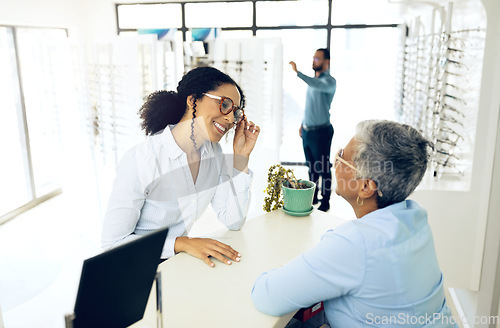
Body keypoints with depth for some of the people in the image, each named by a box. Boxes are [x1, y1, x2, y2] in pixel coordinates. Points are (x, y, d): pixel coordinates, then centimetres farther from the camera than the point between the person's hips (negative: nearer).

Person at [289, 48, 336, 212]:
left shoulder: (329, 81, -13)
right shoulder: (312, 80, 13)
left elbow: (317, 85, -37)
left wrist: (298, 72, -43)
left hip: (321, 132, -8)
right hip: (307, 131, 8)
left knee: (323, 168, 1)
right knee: (311, 167, 17)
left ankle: (325, 202, 13)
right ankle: (313, 197, 31)